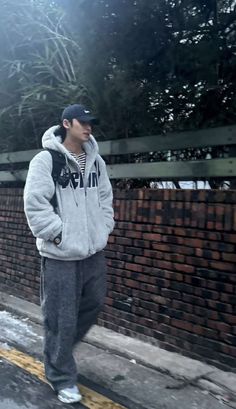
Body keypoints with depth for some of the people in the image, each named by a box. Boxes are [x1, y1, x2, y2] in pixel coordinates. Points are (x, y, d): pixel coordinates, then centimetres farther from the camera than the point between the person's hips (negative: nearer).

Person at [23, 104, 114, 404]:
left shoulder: (96, 161, 9)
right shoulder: (46, 160, -11)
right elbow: (34, 204, -15)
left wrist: (104, 229, 10)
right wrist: (59, 235, -16)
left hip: (93, 250, 7)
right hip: (61, 254, -7)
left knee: (93, 304, 20)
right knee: (61, 319, 2)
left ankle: (59, 349, 45)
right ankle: (61, 377, 23)